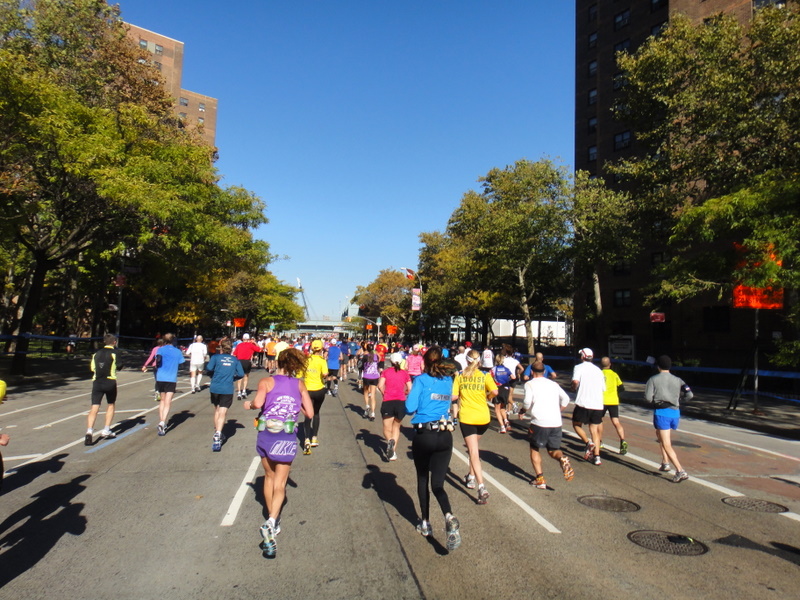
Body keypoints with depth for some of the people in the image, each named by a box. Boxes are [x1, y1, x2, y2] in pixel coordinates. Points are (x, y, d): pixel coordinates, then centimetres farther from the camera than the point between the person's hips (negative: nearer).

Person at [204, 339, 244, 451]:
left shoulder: (216, 357, 4)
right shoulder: (235, 360, 8)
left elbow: (209, 368, -10)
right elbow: (241, 374, 2)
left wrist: (212, 375, 11)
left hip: (215, 388, 1)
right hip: (228, 389, -1)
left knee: (217, 410, 21)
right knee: (222, 413, -4)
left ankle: (217, 434, 31)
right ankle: (218, 434, -24)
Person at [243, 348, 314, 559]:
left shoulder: (267, 382, -2)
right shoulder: (300, 385, 4)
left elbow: (258, 403, -19)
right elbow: (309, 413, 3)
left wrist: (249, 405, 2)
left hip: (265, 434, 1)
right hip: (287, 437, -1)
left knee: (269, 477, 21)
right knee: (280, 483, 5)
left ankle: (272, 520, 31)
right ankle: (271, 522, -15)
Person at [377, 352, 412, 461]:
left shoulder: (385, 371, 5)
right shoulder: (405, 373, 8)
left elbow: (380, 386, -7)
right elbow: (409, 389, 4)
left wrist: (384, 393, 11)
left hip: (388, 402, -1)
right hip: (401, 402, 1)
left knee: (387, 428, 6)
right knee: (396, 427, 18)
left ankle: (389, 441, -26)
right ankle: (393, 451, 8)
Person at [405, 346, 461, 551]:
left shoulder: (421, 380, -8)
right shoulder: (448, 381, 7)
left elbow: (409, 407, -13)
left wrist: (416, 410, 7)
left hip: (423, 436, -3)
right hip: (445, 436, 3)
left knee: (422, 480, 17)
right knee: (438, 483, 6)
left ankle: (425, 523, 26)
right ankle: (449, 518, -20)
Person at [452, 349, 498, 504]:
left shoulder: (460, 376, 2)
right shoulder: (485, 375, 1)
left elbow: (454, 396, -7)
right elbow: (494, 391, -13)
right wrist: (487, 397, 7)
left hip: (466, 417, -2)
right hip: (483, 417, 2)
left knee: (474, 452, -4)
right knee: (473, 447, 25)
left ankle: (482, 487, -15)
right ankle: (471, 477, 35)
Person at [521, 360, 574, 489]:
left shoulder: (530, 384, 2)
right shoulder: (553, 384, 17)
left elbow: (528, 401, -12)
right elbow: (565, 399, 13)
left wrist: (523, 410, 6)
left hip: (539, 422, -4)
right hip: (556, 423, 4)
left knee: (534, 449, 14)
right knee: (553, 450, 16)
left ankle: (540, 479, 6)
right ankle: (563, 459, -17)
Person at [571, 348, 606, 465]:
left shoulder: (579, 367, 0)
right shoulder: (598, 370, 16)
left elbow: (575, 381, -19)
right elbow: (603, 388, 18)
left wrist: (574, 388, 1)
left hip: (583, 403, -5)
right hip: (598, 405, 5)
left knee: (576, 425, 14)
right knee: (595, 429, 10)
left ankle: (588, 442, -8)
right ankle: (596, 456, 2)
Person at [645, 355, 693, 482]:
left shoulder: (653, 379, -1)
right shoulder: (677, 380, 8)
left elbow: (648, 397, -9)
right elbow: (689, 395, -2)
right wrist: (678, 400, 16)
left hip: (661, 412, -5)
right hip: (675, 412, 5)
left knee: (667, 445, -5)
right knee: (660, 435, 28)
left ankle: (680, 471, -16)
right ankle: (665, 463, 29)